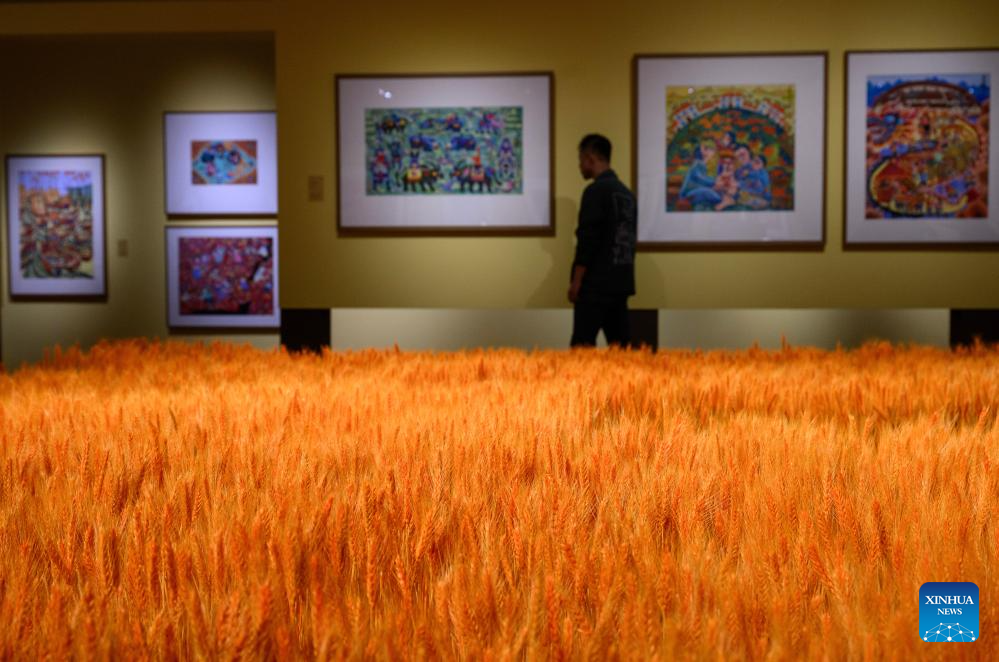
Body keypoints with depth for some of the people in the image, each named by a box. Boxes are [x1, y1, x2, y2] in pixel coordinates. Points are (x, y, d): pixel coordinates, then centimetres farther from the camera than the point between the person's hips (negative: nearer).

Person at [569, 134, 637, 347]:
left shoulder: (596, 190, -10)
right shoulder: (626, 193, 14)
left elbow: (587, 240, -15)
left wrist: (576, 281, -12)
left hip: (596, 282, -8)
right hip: (621, 282, 8)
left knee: (582, 344, -7)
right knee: (618, 343, 8)